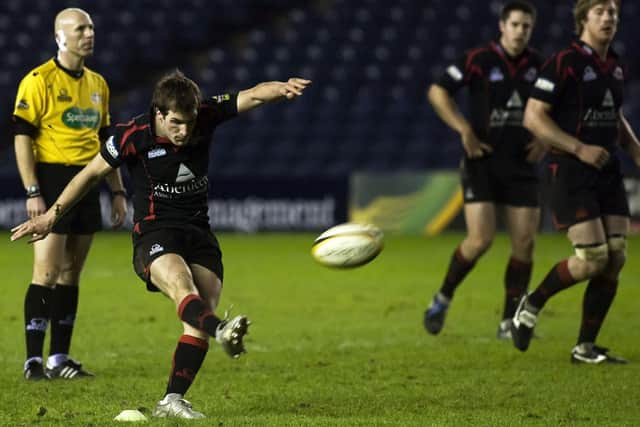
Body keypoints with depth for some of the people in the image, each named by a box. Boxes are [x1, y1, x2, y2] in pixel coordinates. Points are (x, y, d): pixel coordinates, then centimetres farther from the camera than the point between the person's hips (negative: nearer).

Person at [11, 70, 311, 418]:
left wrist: (281, 89, -34)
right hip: (154, 235, -5)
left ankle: (172, 400, -4)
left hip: (199, 233, 5)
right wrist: (52, 215, 9)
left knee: (198, 322, -10)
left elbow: (253, 96, -10)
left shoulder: (206, 116, -4)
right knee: (183, 288, -35)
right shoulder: (132, 137, -10)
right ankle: (221, 330, -66)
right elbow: (91, 173, 3)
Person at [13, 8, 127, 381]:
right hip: (51, 180, -7)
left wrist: (118, 191, 15)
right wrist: (32, 192, -16)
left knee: (71, 275, 7)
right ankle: (34, 360, -7)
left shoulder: (97, 84, 15)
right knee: (47, 273, -10)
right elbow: (22, 138, -10)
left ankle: (60, 359, 11)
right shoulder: (38, 81, -7)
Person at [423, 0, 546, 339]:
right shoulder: (479, 60, -9)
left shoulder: (538, 65, 4)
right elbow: (438, 92, -7)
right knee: (480, 239, -14)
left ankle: (510, 322, 9)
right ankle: (442, 299, 10)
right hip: (483, 162, -4)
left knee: (524, 243, -2)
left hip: (522, 166, 4)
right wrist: (465, 130, -14)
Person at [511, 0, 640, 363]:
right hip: (571, 171, -7)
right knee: (592, 258, -15)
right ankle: (532, 305, 10)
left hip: (608, 170, 7)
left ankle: (586, 347, 7)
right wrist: (579, 148, -20)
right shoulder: (564, 63, -11)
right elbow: (533, 117, -13)